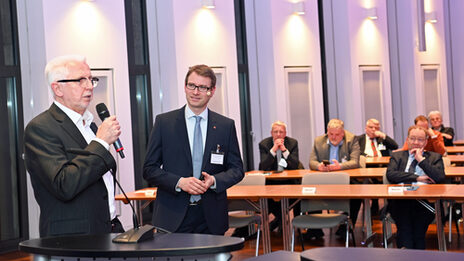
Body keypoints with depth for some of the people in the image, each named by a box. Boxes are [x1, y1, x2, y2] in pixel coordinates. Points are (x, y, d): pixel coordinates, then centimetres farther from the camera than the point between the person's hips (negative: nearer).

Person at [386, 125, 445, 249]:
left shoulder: (435, 157, 22)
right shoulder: (397, 156, 24)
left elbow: (440, 177, 1)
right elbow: (390, 175, 3)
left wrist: (421, 159, 3)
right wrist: (417, 178, -1)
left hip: (425, 199, 0)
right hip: (400, 200, 1)